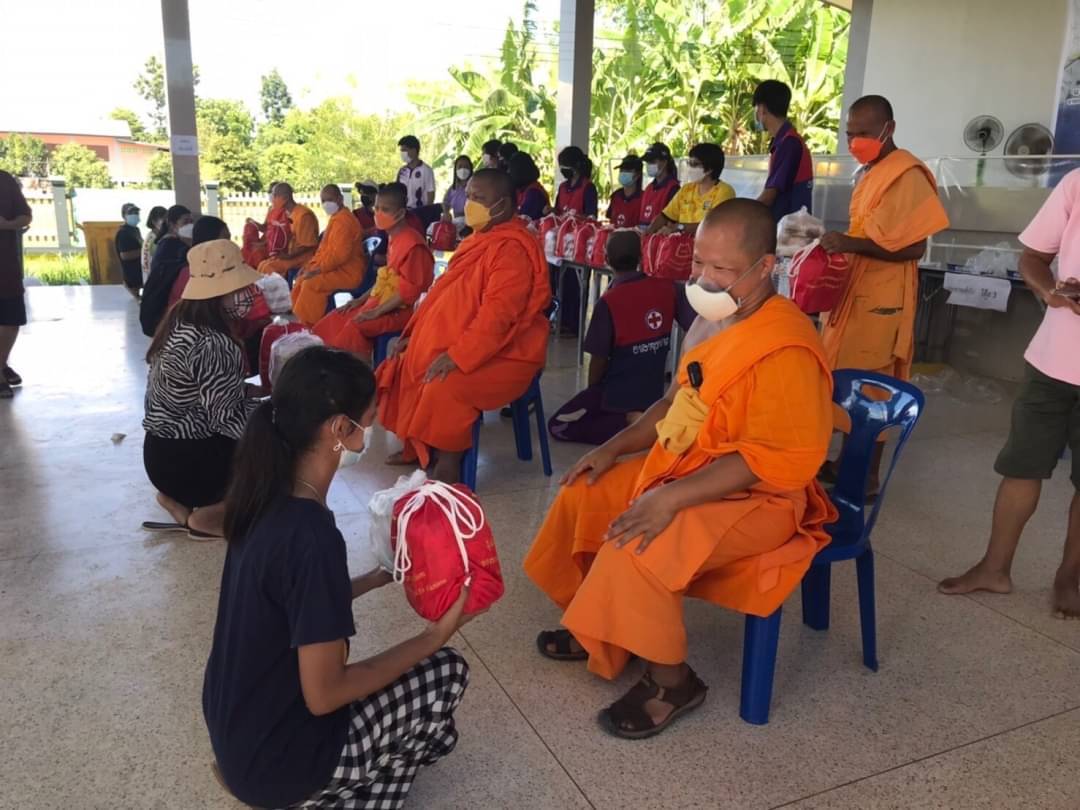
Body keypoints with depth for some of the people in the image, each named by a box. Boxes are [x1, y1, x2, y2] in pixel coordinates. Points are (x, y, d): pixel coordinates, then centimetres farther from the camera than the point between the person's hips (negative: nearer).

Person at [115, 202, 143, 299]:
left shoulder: (135, 230, 14)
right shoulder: (123, 233, -16)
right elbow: (124, 255, -25)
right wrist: (142, 251, -19)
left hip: (139, 271, 10)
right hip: (132, 274, -10)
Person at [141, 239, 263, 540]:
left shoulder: (180, 320, 1)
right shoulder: (211, 344, -27)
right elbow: (227, 418, -25)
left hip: (163, 450, 9)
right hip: (186, 460, -9)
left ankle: (178, 499, 16)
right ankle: (205, 518, 6)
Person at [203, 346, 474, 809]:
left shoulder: (266, 497, -6)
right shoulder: (311, 535, -32)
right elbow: (323, 695, -24)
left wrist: (379, 576, 6)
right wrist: (437, 635, -16)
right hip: (271, 760, -8)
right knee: (447, 673, 5)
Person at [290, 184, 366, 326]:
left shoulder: (344, 220, -18)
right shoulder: (335, 218, 17)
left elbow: (340, 254, -26)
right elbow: (324, 248, 23)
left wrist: (317, 270, -20)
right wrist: (311, 265, 10)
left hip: (348, 272, -11)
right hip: (337, 269, 11)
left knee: (311, 283, -24)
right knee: (301, 281, 6)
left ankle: (309, 327, -15)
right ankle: (301, 321, 8)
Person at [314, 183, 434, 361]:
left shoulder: (413, 244, -19)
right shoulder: (394, 239, 12)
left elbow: (409, 290, -22)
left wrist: (377, 311, -22)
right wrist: (361, 300, 11)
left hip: (401, 310, -10)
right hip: (382, 303, 10)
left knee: (355, 326, -27)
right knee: (335, 320, 6)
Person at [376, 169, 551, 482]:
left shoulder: (512, 249, -20)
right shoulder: (478, 240, 13)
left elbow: (498, 314, -28)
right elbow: (445, 292, 17)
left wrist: (457, 356, -31)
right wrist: (413, 334, 12)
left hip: (503, 354, -10)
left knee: (444, 388, -32)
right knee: (406, 367, 9)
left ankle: (447, 469, -16)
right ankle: (418, 448, 20)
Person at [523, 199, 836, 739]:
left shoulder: (784, 349, -25)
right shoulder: (713, 319, 4)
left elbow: (774, 460, -28)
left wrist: (673, 498, -31)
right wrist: (615, 448, 8)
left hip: (755, 497, -10)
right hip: (680, 469, 10)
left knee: (633, 548, -28)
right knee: (583, 496, 10)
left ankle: (671, 681, -2)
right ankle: (599, 630, 27)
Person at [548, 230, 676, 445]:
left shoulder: (608, 302, -19)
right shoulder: (666, 288, -6)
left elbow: (599, 359, -13)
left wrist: (592, 390, 5)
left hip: (619, 395, -7)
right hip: (654, 392, 7)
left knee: (558, 426, 6)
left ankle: (629, 422, -10)